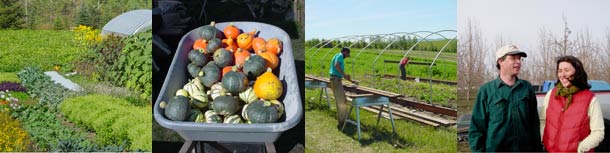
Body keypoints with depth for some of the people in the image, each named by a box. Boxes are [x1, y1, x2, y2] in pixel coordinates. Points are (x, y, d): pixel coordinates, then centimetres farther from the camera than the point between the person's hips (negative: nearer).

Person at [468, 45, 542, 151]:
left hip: (526, 148, 3)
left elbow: (535, 123, 10)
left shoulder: (527, 88, 7)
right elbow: (476, 127, -2)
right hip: (495, 148, -2)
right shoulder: (486, 90, -1)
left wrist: (537, 148, 6)